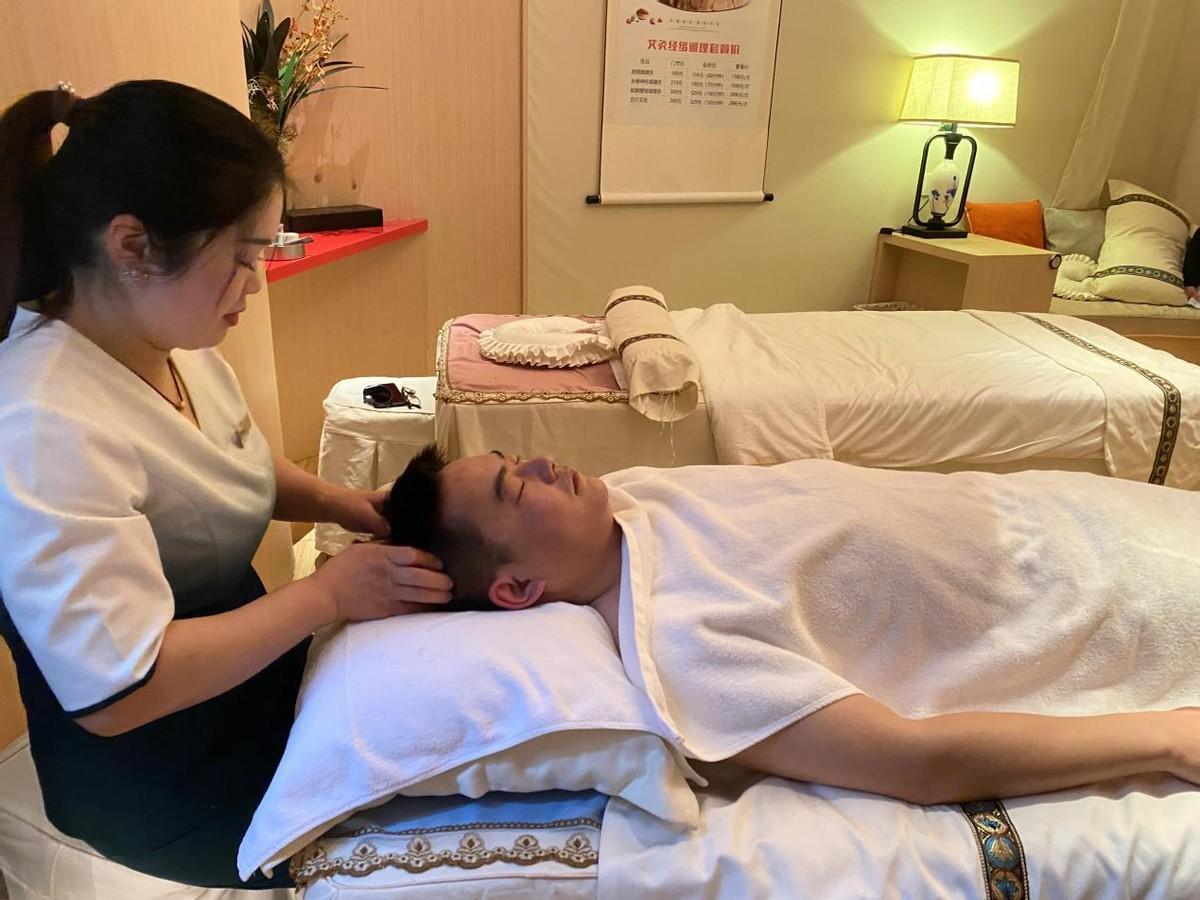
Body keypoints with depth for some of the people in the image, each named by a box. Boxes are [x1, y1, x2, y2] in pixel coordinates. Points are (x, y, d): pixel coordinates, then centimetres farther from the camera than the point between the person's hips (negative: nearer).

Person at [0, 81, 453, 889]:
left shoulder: (171, 339, -5)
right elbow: (117, 692, -30)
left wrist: (342, 505, -5)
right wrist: (331, 593, -25)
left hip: (246, 679, 7)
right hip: (169, 785, -7)